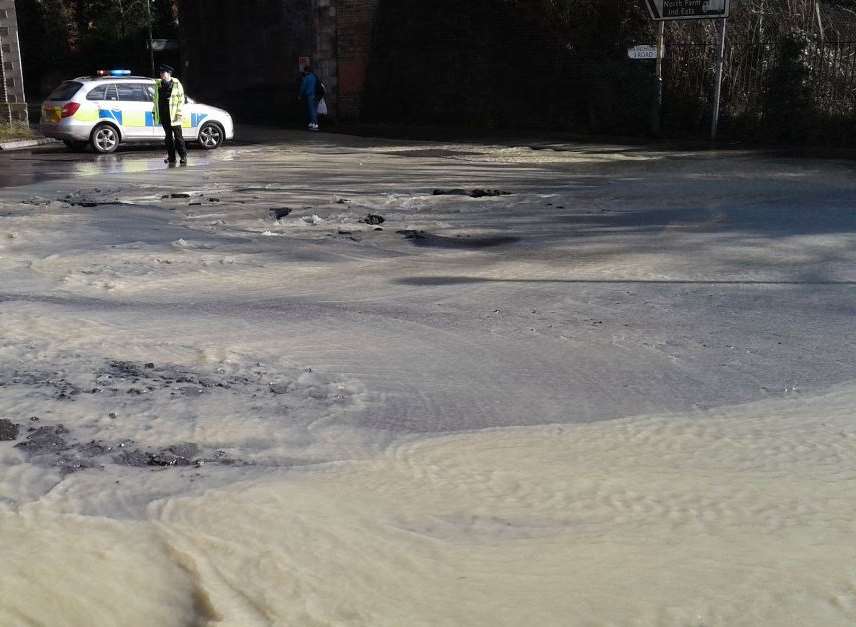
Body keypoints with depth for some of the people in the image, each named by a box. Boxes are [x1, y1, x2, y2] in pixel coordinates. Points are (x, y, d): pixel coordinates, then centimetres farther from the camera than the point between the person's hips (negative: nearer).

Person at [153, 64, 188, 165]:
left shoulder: (176, 84, -2)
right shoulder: (158, 84, 12)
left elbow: (181, 99, -4)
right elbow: (156, 99, 18)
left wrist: (179, 113, -11)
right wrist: (155, 112, 13)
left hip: (173, 115, -5)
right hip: (163, 114, 5)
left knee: (178, 136, -3)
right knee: (168, 136, 9)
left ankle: (183, 157, 2)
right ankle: (171, 157, 13)